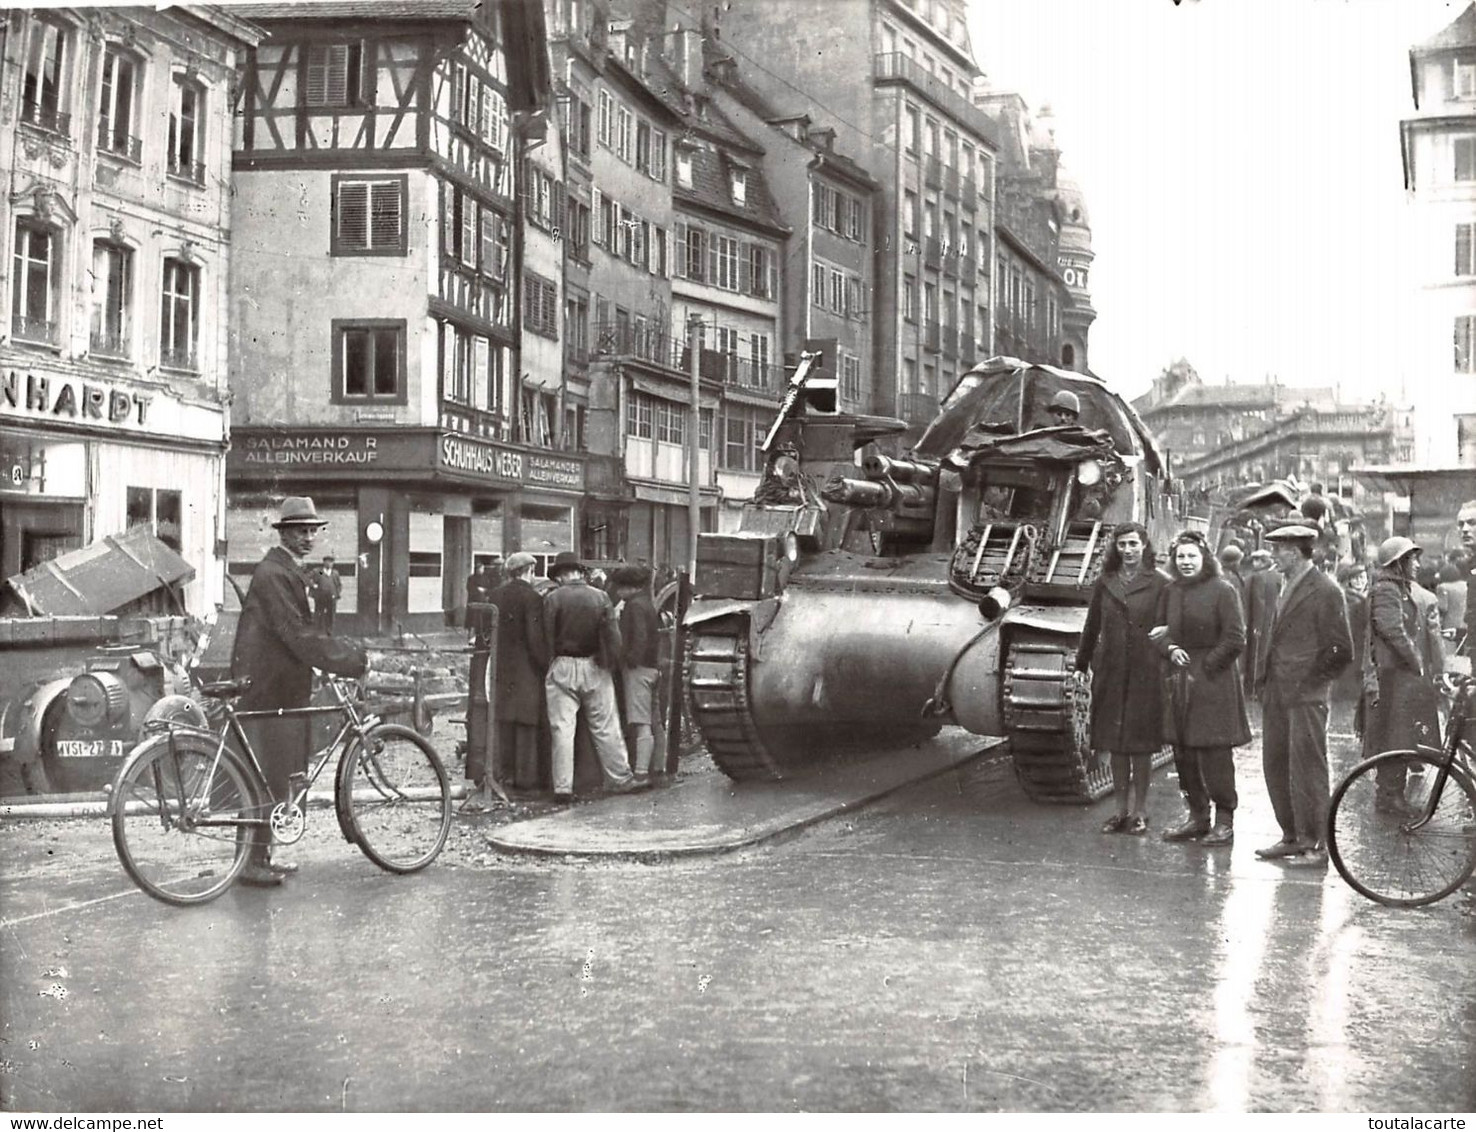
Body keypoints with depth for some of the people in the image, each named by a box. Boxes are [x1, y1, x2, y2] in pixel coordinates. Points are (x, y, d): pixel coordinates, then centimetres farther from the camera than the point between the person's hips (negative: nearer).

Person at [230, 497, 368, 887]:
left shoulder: (294, 570, 17)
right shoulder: (273, 573, -16)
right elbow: (297, 634, -23)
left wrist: (352, 654, 7)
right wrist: (355, 662, -22)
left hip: (284, 686, 10)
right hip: (267, 688, -10)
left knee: (278, 777, 14)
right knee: (271, 778, -6)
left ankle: (263, 855, 23)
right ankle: (253, 862, 1)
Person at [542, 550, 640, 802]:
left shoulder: (553, 598, -5)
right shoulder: (600, 597, 0)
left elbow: (547, 637, -6)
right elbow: (613, 637, -3)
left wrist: (549, 663, 4)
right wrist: (609, 662, 6)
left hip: (562, 667, -2)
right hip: (594, 667, 2)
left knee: (562, 729, 1)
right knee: (605, 728, 10)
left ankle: (563, 787, 0)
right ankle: (621, 779, 17)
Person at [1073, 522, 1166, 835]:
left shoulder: (1159, 584, 0)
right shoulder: (1105, 584, 9)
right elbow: (1091, 629, 14)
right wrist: (1081, 666, 14)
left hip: (1145, 672, -3)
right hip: (1110, 671, 3)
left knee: (1141, 743, 1)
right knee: (1115, 743, 8)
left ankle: (1139, 812, 11)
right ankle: (1121, 810, 17)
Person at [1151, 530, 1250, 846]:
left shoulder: (1222, 591, -8)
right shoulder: (1170, 591, 9)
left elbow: (1235, 639, -10)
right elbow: (1159, 630, 17)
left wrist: (1206, 666, -9)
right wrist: (1170, 648, -3)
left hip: (1214, 681, -6)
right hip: (1181, 679, 6)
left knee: (1214, 752, -4)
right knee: (1183, 751, 9)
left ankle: (1225, 819, 7)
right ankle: (1197, 815, 22)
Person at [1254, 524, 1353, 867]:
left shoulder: (1325, 590, -10)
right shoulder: (1287, 588, 16)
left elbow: (1341, 650, -11)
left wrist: (1312, 681, -8)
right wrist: (1267, 680, 12)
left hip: (1306, 696, -9)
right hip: (1278, 693, 9)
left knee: (1307, 769, -4)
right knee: (1275, 766, 11)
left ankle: (1314, 845, 3)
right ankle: (1291, 836, 21)